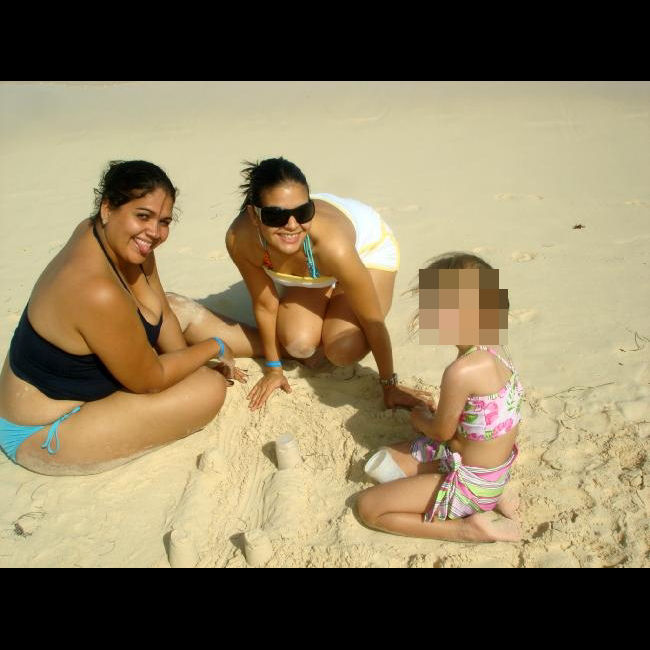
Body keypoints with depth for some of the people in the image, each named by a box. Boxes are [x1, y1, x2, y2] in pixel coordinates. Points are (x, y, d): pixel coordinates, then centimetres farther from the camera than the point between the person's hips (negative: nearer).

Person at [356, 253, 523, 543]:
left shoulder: (461, 371, -31)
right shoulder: (492, 350, -4)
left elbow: (441, 432, -14)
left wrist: (420, 419, 5)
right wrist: (436, 413, 3)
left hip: (472, 481, -9)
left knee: (368, 506, -3)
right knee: (387, 458, 18)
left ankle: (468, 528, -4)